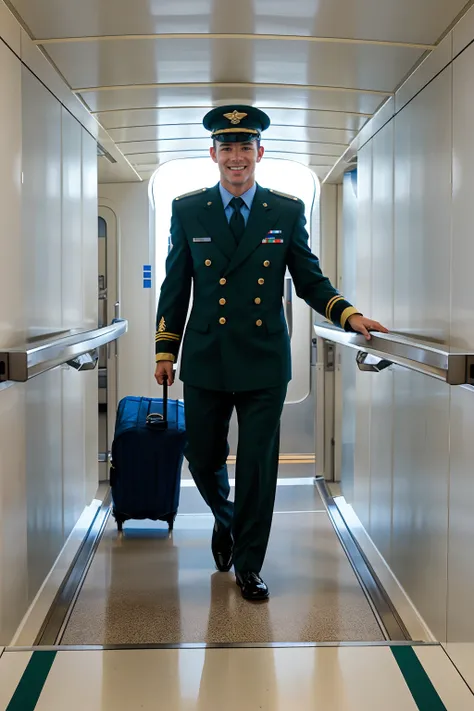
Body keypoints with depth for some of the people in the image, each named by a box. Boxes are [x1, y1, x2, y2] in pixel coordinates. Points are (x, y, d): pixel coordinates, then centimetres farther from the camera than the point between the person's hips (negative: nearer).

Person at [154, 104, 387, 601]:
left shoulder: (287, 212, 1)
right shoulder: (187, 211, 3)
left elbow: (310, 280, 4)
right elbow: (175, 286, 7)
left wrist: (349, 314, -13)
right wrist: (165, 352, 6)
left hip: (264, 362, -1)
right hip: (205, 360, 1)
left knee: (258, 465, 4)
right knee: (203, 457, 12)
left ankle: (248, 565, 21)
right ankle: (225, 520, 46)